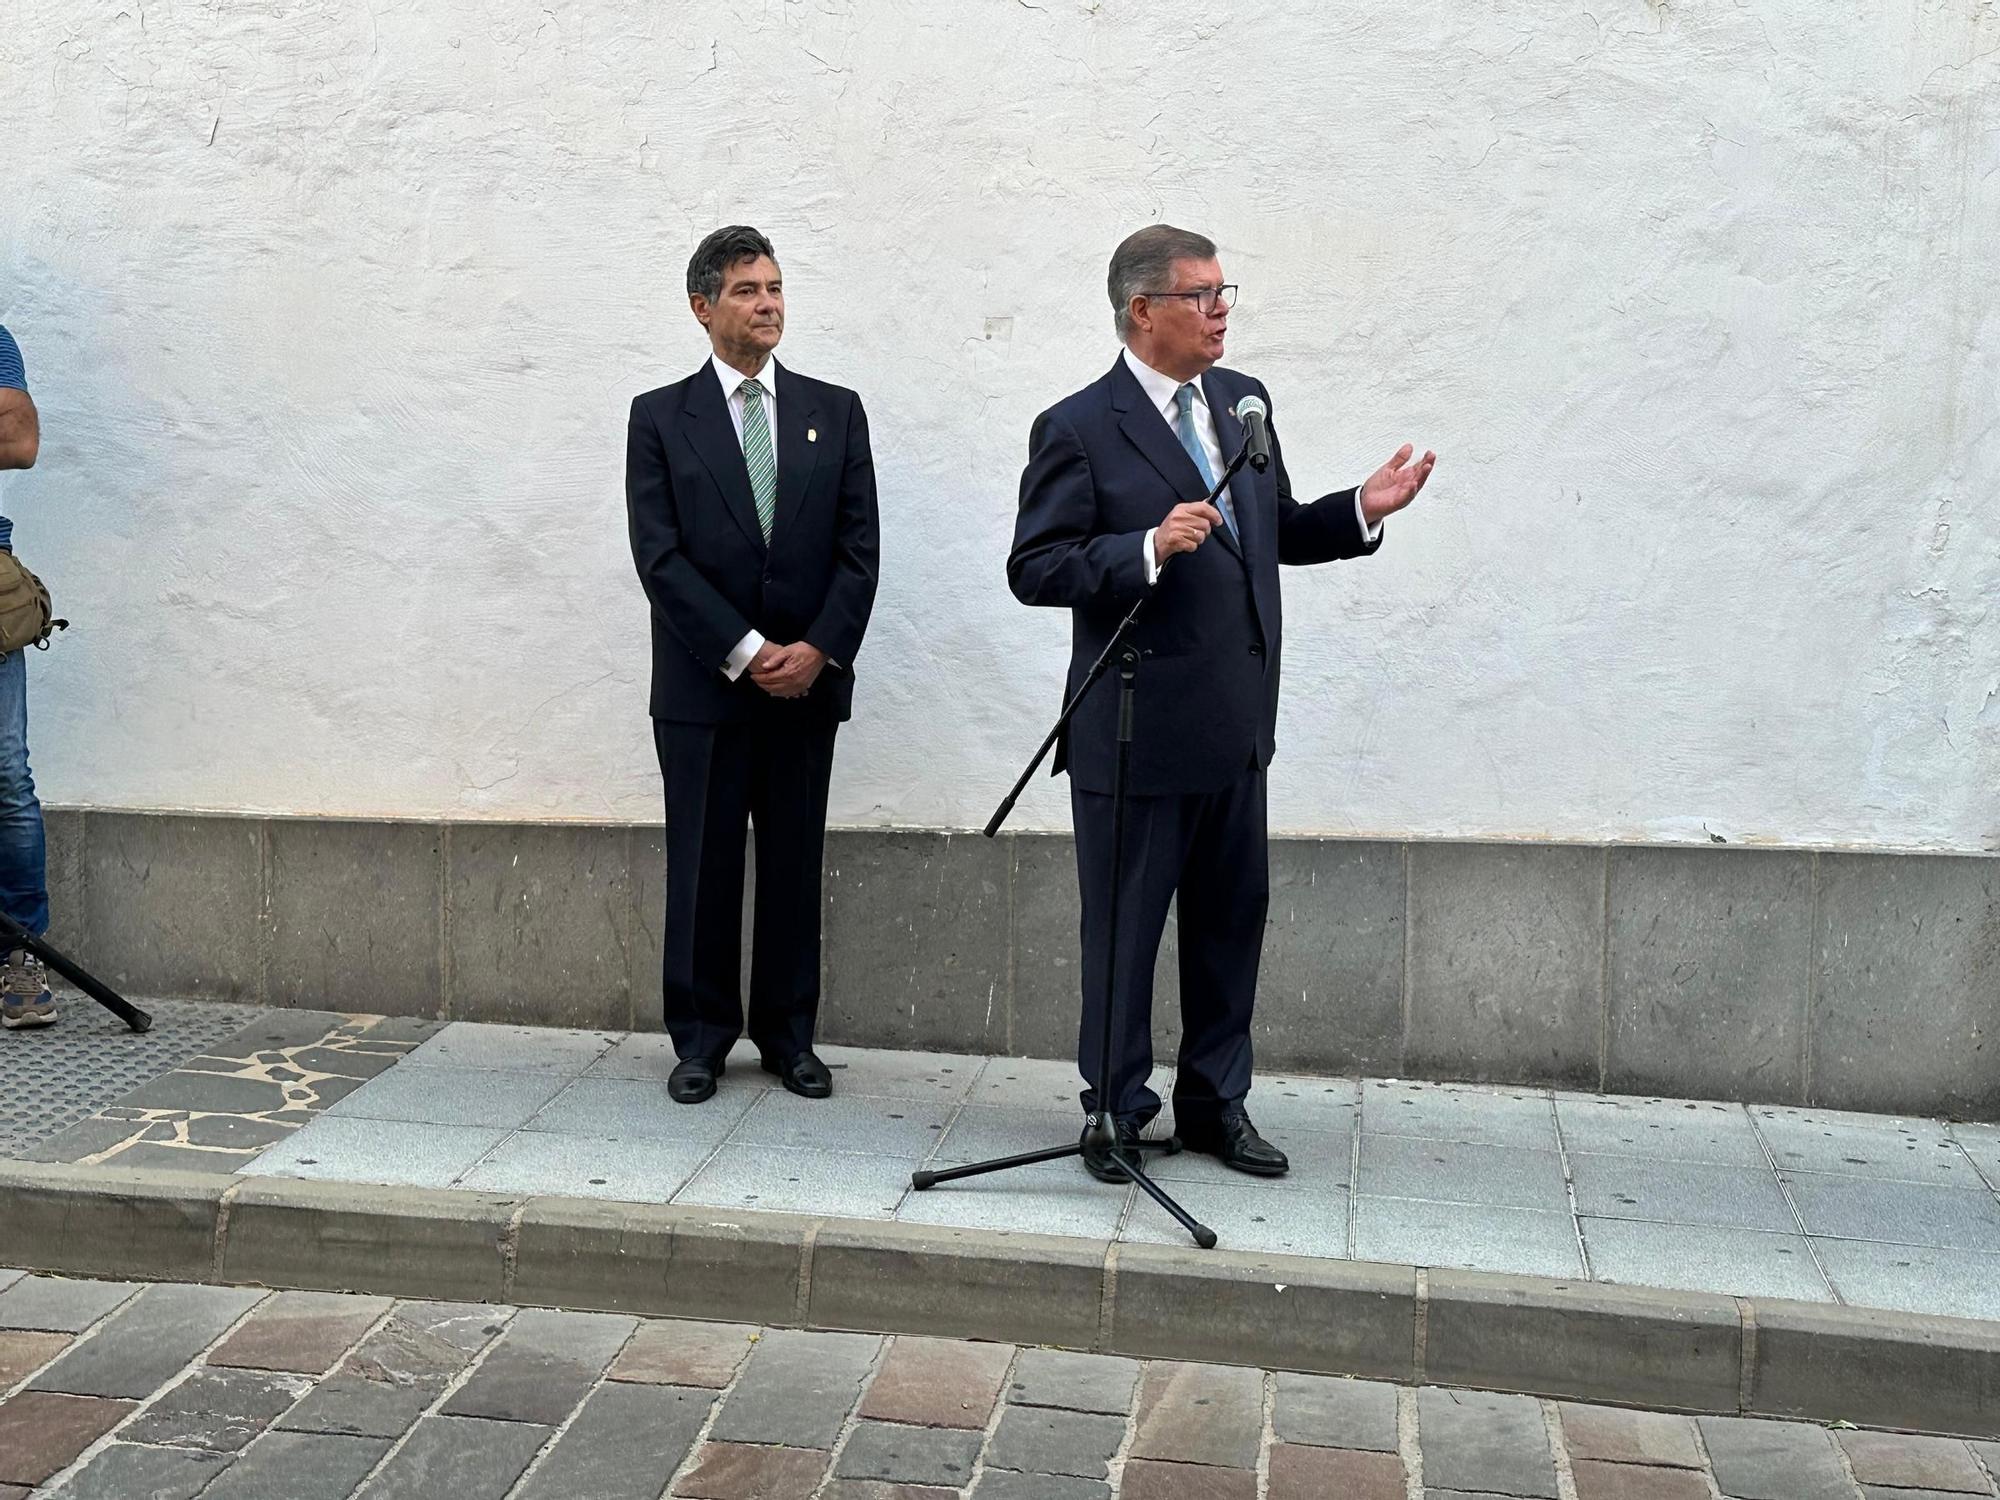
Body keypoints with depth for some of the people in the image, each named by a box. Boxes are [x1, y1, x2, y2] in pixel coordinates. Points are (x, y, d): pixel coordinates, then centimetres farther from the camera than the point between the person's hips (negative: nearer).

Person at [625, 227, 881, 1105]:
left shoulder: (835, 411, 8)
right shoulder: (660, 417, 1)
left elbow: (859, 546, 3)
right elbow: (660, 555, -6)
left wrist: (819, 649, -10)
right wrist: (745, 652, -13)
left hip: (809, 679, 2)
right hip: (703, 686, -2)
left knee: (794, 865, 8)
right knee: (702, 866, 4)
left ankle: (789, 1035, 19)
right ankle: (701, 1038, 17)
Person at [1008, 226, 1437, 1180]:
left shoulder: (1244, 401, 10)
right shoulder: (1078, 429, -10)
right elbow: (1034, 568, -15)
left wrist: (1362, 511, 1)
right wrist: (1148, 549, -27)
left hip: (1235, 724, 7)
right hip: (1137, 730, -6)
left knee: (1232, 921, 14)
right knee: (1124, 930, 6)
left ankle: (1215, 1104, 29)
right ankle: (1117, 1113, 22)